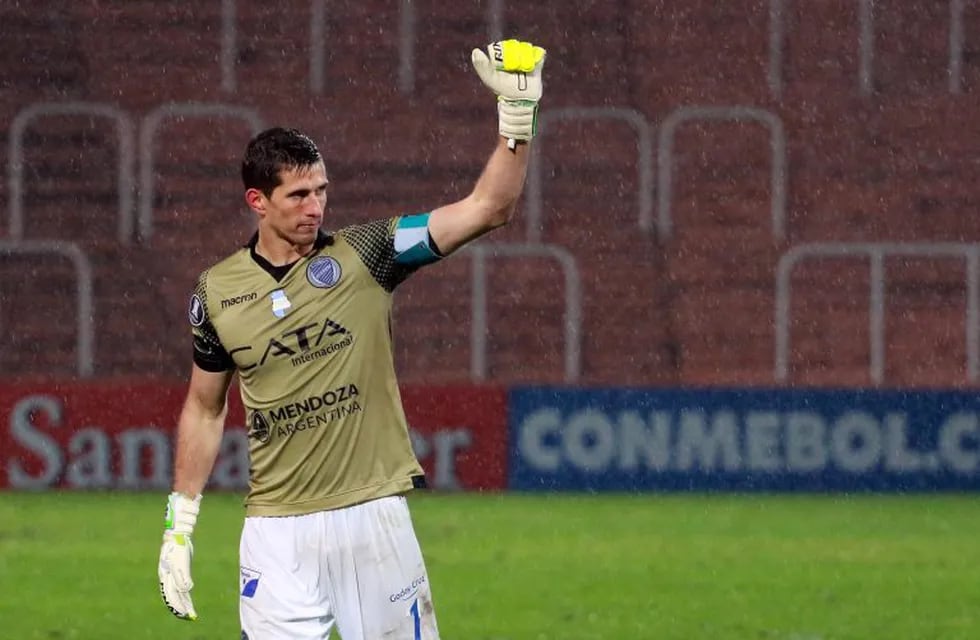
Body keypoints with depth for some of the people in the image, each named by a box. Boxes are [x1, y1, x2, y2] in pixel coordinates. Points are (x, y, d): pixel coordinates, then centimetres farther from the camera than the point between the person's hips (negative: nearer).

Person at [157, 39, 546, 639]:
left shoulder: (364, 255, 0)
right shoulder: (218, 291, 5)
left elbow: (487, 209, -7)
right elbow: (204, 409, 17)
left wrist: (517, 115, -19)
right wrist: (179, 522, 15)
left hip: (373, 516, -1)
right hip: (276, 532, 1)